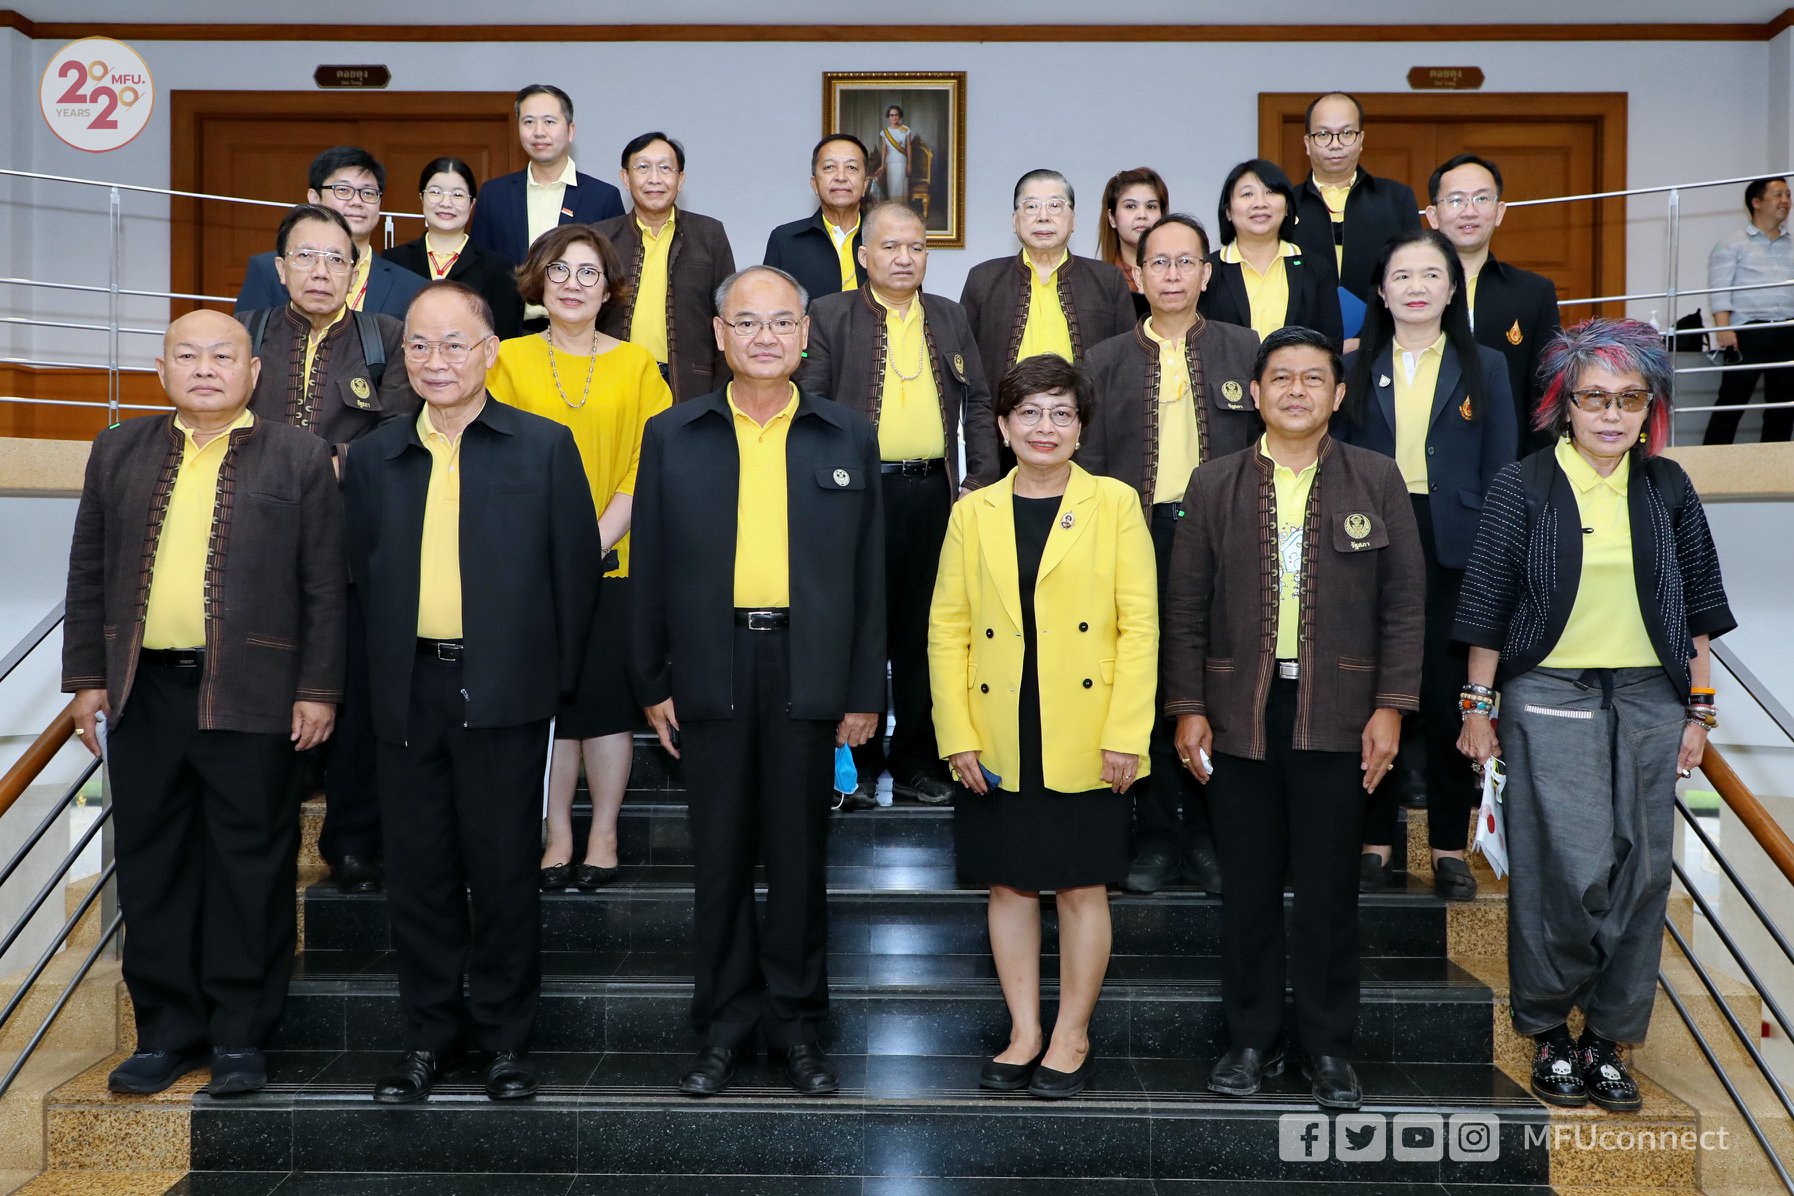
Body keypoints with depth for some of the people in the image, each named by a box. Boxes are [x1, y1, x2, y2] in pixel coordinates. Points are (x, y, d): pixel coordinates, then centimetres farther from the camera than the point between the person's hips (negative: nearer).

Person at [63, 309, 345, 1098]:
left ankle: (240, 1034, 16)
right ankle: (167, 1030, 23)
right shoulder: (119, 453, 11)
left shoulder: (298, 457, 2)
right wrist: (87, 677, 7)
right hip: (143, 692, 4)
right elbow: (89, 573, 12)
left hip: (252, 696, -3)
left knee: (250, 869, 4)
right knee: (152, 867, 10)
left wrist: (318, 690, -6)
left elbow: (324, 584, -1)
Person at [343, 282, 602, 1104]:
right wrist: (376, 680, 5)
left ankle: (506, 1035, 21)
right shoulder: (373, 458, 10)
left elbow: (575, 565, 1)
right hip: (406, 691, 3)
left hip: (503, 691, -3)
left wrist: (559, 677, -2)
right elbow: (363, 575, 12)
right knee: (418, 871, 10)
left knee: (503, 871, 5)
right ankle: (430, 1031, 25)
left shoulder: (544, 447, 1)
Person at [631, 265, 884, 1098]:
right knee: (720, 856, 8)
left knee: (800, 856, 8)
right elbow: (651, 570, 6)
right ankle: (724, 1023, 22)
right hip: (712, 673, 0)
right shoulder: (672, 437, 6)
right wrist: (654, 684, 2)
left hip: (809, 673, 0)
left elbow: (867, 576, 5)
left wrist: (863, 693, 1)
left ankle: (796, 1021, 22)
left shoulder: (849, 439, 6)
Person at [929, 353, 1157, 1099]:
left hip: (1084, 743, -2)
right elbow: (947, 630, 5)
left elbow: (1139, 625, -3)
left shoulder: (1115, 504, 2)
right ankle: (1023, 1034, 23)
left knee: (1081, 889, 6)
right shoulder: (973, 513, 8)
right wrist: (957, 736, -3)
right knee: (1010, 885, 9)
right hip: (999, 744, 2)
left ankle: (1071, 1038, 20)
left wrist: (1126, 734, -10)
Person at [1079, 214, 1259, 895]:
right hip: (1138, 542, 0)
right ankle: (1155, 836, 13)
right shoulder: (1107, 362, 10)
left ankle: (1208, 838, 13)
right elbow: (1089, 466, 7)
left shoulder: (1245, 350, 9)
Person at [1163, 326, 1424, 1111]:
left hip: (1336, 713, -1)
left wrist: (1391, 707, -5)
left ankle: (1328, 1046, 20)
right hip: (1240, 712, 1)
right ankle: (1251, 1039, 21)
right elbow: (1186, 607, 4)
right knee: (1248, 885, 8)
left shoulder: (1376, 480, 4)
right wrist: (1187, 708, -2)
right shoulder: (1215, 485, 6)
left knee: (1328, 889, 6)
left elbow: (1402, 603, 2)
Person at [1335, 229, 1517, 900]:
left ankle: (1450, 848, 15)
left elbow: (1499, 472, 4)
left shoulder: (1483, 369, 7)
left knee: (1449, 700, 3)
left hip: (1453, 551, -1)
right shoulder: (1356, 369, 8)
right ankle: (1374, 840, 15)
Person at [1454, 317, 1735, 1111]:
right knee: (1567, 873, -7)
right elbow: (1487, 606, -1)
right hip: (1549, 699, -3)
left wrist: (1699, 710, 8)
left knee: (1640, 874, 5)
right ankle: (1548, 1033, 13)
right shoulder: (1523, 487, -2)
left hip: (1649, 700, 4)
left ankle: (1609, 1038, 19)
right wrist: (1478, 709, -2)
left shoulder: (1666, 488, 8)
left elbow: (1696, 605, 11)